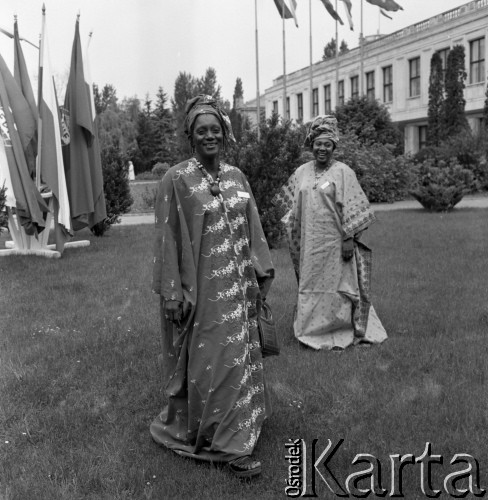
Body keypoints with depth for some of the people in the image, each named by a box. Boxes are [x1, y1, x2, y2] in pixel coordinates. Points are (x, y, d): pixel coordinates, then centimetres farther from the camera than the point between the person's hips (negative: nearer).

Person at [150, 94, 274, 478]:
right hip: (203, 289, -6)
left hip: (237, 287, 6)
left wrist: (262, 272, 9)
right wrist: (172, 293, -13)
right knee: (212, 361, 3)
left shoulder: (236, 176, 7)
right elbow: (168, 238, -10)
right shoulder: (177, 180, -9)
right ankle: (226, 442, 16)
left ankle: (237, 428, 33)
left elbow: (252, 228, 12)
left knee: (240, 356, 15)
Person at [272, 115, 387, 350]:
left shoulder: (342, 172, -6)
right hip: (310, 243, 5)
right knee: (310, 285, 10)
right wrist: (295, 239, 20)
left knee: (336, 286, 2)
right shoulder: (302, 172, 9)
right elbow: (292, 205, 20)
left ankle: (339, 335, 14)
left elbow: (351, 209, -9)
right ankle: (312, 332, 22)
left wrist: (349, 239, -14)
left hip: (334, 242, -5)